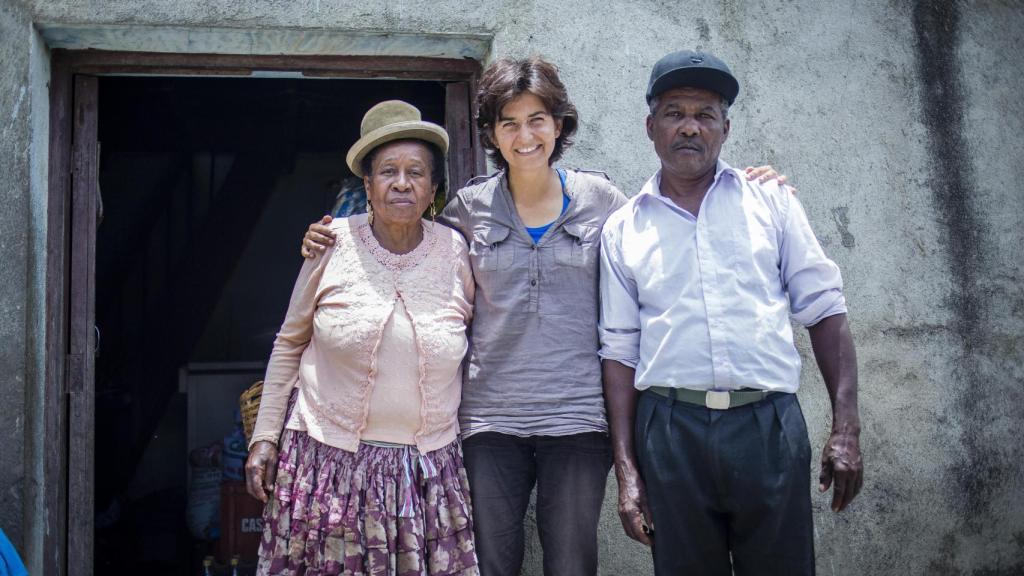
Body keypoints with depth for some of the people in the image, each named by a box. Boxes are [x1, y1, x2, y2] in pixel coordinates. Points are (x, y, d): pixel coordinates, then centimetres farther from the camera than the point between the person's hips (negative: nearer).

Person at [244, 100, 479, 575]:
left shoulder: (456, 253, 0)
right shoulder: (333, 243, -3)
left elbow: (472, 346, 12)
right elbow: (289, 344, 6)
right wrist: (265, 435, 4)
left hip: (427, 467, 1)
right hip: (328, 459, -1)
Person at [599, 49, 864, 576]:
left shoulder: (769, 201, 8)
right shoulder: (623, 228, 8)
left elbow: (824, 310, 6)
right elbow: (620, 350, 7)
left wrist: (846, 427, -2)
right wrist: (626, 469, 1)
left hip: (769, 425, 0)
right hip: (670, 432, 0)